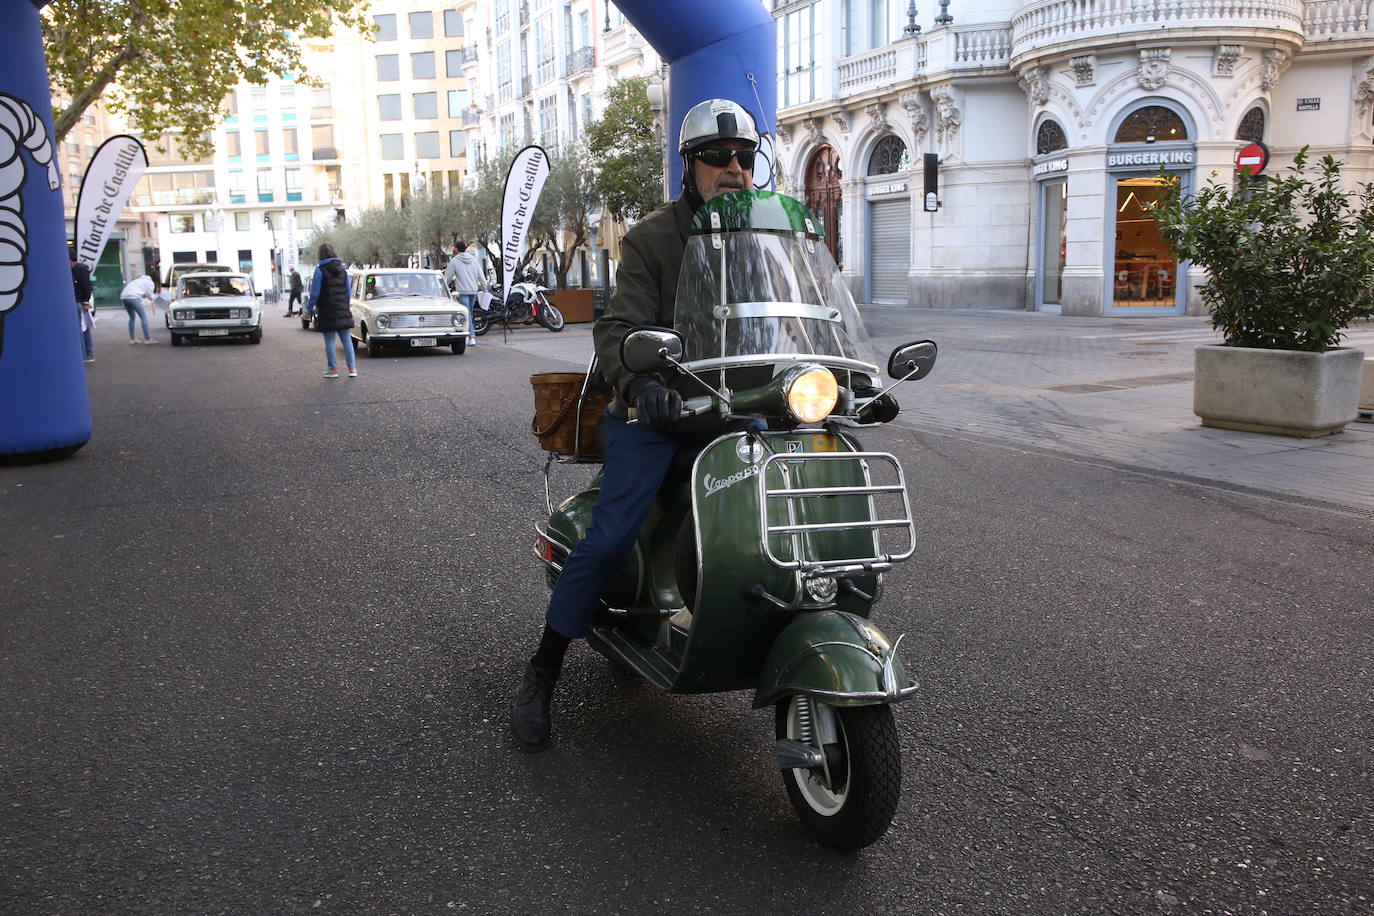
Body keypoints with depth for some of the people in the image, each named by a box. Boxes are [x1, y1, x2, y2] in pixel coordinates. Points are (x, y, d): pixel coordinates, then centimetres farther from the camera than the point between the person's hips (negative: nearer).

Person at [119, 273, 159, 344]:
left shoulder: (138, 279, 34)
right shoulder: (150, 283, 11)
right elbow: (150, 297, 8)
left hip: (123, 296, 8)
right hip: (133, 297, -8)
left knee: (132, 317, 22)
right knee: (143, 317, -1)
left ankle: (132, 338, 22)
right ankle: (147, 339, -5)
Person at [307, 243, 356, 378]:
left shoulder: (320, 271, -10)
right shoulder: (343, 270, 6)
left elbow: (315, 292, -9)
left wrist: (311, 306, 4)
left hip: (327, 312, -4)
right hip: (343, 311, 4)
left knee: (329, 340, 3)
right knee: (346, 339, 7)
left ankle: (333, 369, 5)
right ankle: (352, 368, 2)